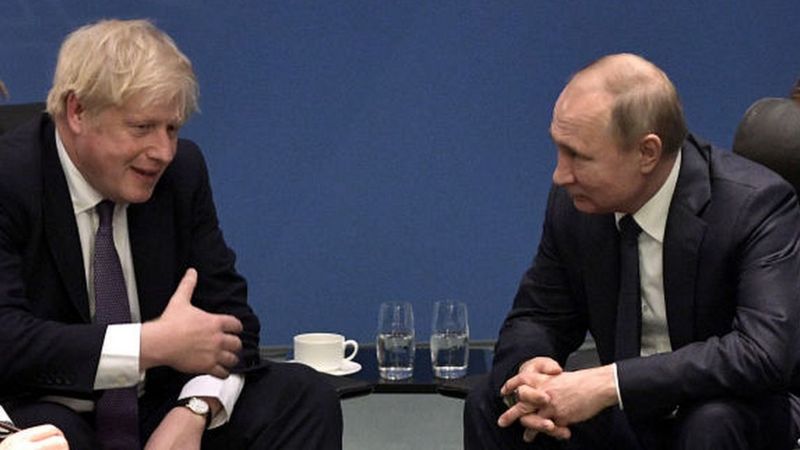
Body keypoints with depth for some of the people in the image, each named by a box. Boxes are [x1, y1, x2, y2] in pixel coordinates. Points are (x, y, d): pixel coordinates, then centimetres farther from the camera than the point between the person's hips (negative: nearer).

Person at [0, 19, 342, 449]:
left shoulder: (182, 169, 0)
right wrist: (154, 344, -31)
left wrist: (193, 412, -18)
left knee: (305, 396, -11)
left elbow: (228, 313, 1)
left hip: (158, 406, 5)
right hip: (41, 411, -5)